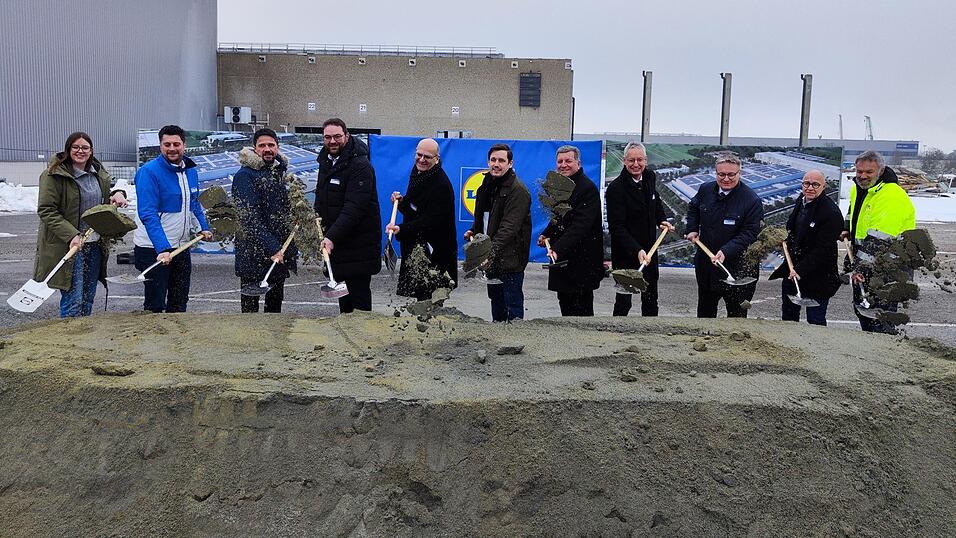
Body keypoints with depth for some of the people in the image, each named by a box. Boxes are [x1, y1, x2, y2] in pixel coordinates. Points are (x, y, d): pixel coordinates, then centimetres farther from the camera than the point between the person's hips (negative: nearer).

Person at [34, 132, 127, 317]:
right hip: (68, 246, -7)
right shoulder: (54, 175, -9)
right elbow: (46, 210, -13)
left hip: (95, 245, 7)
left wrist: (117, 195, 5)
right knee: (73, 301, -9)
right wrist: (71, 236, -23)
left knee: (88, 299, 12)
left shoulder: (99, 174, 13)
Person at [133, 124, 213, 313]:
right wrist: (163, 248, -34)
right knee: (155, 305, 1)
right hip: (153, 249, -7)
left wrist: (204, 227, 7)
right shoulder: (148, 172, -17)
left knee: (179, 303, 16)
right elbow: (148, 214, -25)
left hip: (182, 247, 7)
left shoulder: (190, 170, 6)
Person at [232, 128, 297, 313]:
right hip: (253, 254, -7)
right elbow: (249, 218, -20)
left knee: (275, 302, 16)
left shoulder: (280, 171, 12)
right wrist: (272, 248, -25)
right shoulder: (245, 175, -11)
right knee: (250, 304, 1)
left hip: (279, 251, 7)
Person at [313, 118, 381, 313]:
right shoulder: (325, 160, 9)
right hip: (335, 237, 9)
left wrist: (332, 236, -34)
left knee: (359, 291, -5)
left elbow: (353, 208, -28)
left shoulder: (360, 165, -20)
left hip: (359, 240, -9)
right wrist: (318, 213, 6)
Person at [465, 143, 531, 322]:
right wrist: (474, 232, 6)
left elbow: (509, 226, -24)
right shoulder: (487, 186, 13)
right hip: (492, 257, 9)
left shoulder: (518, 190, -15)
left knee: (513, 303, -4)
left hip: (510, 258, -9)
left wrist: (492, 249, -34)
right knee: (496, 300, 19)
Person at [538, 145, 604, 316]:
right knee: (565, 304, 15)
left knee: (582, 310, -2)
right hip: (561, 257, 9)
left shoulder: (588, 188, -16)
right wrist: (546, 235, 6)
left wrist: (558, 249, -34)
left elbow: (580, 226, -26)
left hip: (581, 261, -9)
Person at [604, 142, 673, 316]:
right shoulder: (616, 188, -19)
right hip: (625, 254, -7)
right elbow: (617, 227, -24)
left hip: (649, 250, 7)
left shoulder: (650, 178, 2)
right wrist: (636, 250, -34)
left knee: (651, 299, 17)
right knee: (623, 302, 0)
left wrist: (662, 220, 5)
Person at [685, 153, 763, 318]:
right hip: (705, 261, 5)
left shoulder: (752, 200, -17)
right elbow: (693, 207, 21)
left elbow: (749, 233, -20)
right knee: (705, 309, 23)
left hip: (736, 267, -5)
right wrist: (692, 229, 7)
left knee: (736, 312, 6)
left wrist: (726, 251, -30)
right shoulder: (705, 190, -1)